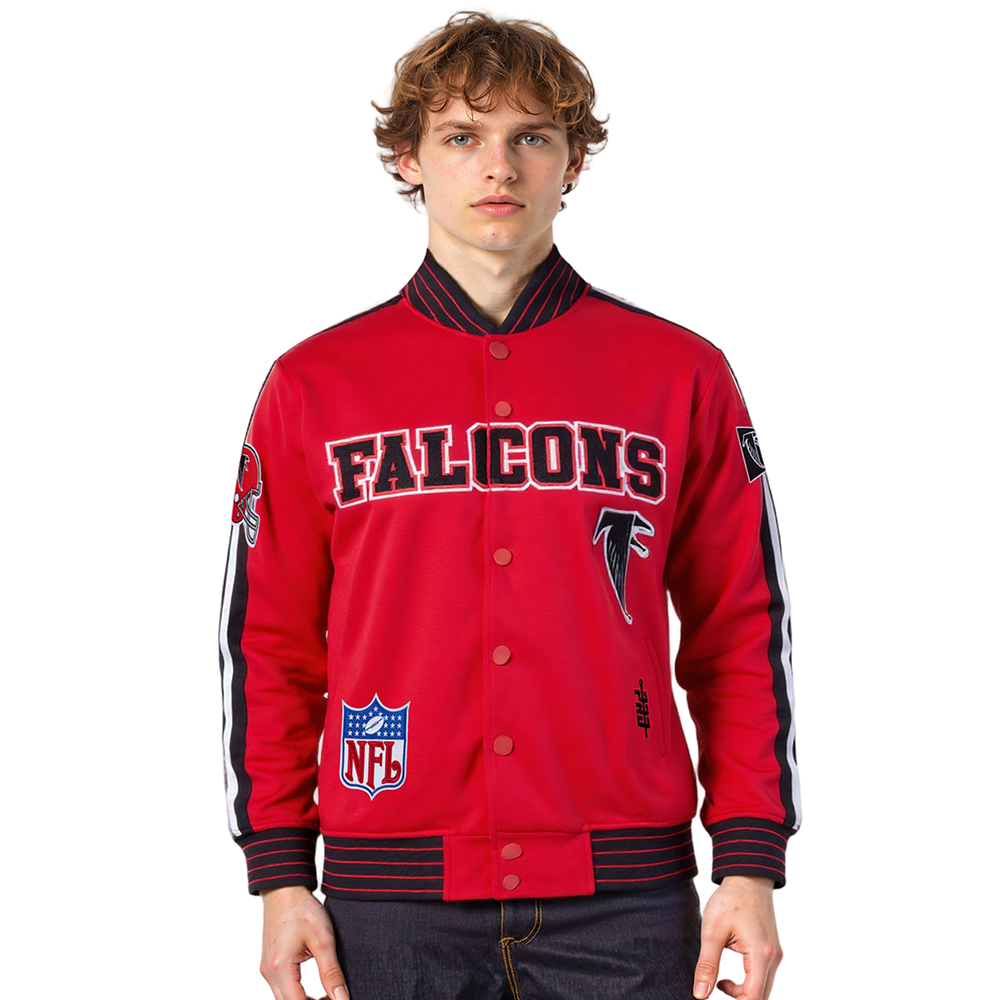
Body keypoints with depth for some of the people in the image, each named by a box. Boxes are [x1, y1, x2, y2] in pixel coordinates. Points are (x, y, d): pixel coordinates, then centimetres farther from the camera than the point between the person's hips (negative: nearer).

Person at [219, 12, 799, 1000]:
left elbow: (741, 636, 5)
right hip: (393, 900, 0)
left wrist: (749, 866, -1)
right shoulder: (314, 385, 5)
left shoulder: (681, 375, 4)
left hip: (623, 900, 0)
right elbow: (270, 647, 8)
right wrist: (281, 877, 3)